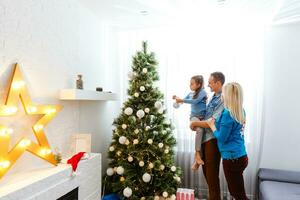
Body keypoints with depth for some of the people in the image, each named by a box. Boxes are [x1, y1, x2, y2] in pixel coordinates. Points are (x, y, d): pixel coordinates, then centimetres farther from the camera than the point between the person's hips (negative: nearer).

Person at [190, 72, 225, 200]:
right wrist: (197, 123, 4)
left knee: (212, 174, 6)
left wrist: (195, 123, -10)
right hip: (205, 138, 9)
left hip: (213, 140, -9)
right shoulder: (214, 97, 10)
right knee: (206, 171, 20)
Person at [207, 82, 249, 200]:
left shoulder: (227, 114, -19)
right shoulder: (241, 112, 6)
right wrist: (216, 122, 12)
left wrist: (212, 125, -2)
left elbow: (221, 138, -15)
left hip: (232, 158, -9)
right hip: (241, 156, 9)